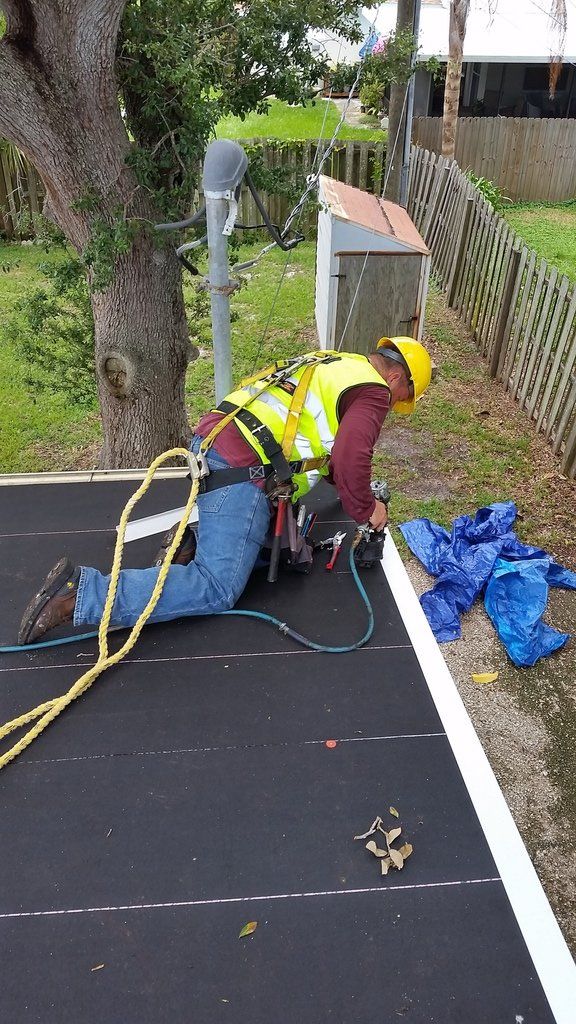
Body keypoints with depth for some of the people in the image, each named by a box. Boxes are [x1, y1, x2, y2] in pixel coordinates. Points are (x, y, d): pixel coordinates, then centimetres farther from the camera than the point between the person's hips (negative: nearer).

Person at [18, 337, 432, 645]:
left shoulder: (334, 364, 28)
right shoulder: (372, 391, 0)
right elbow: (350, 457, -14)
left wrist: (352, 487, 36)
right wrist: (365, 510, 2)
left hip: (210, 442, 9)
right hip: (241, 473, -9)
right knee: (217, 590, -8)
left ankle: (189, 542, 6)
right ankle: (81, 592, -18)